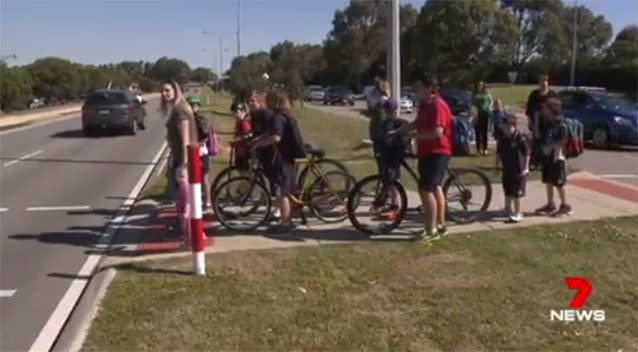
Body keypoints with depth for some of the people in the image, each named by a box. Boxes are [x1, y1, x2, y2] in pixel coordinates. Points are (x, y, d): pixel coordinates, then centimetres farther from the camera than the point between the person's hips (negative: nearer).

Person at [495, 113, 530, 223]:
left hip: (518, 170, -5)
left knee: (516, 193, 2)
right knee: (508, 193, 15)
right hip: (506, 170, 5)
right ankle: (508, 209, 32)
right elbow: (498, 154, 13)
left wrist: (526, 168, -16)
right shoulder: (502, 139, 2)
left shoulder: (520, 138, -15)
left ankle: (517, 213, 13)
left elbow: (527, 154, -14)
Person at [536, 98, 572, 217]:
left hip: (556, 159, -8)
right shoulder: (546, 123, 8)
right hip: (546, 157, 8)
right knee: (548, 182, 14)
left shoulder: (560, 125, -16)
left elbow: (561, 142, -17)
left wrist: (556, 156, -19)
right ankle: (550, 205, 25)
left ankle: (565, 206, 11)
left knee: (559, 183, 0)